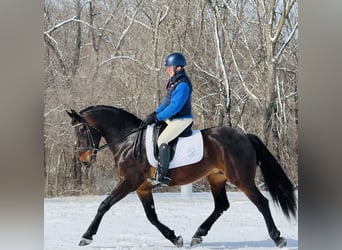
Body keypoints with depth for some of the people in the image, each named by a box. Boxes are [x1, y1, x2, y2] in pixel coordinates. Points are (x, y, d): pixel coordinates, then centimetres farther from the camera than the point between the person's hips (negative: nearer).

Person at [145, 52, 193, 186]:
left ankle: (162, 176, -26)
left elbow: (175, 107, -26)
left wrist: (157, 117, -22)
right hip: (171, 118, 11)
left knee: (162, 140, -25)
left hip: (182, 119, -11)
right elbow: (167, 101, 19)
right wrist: (156, 113, 6)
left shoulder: (183, 85, -22)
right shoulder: (173, 81, 10)